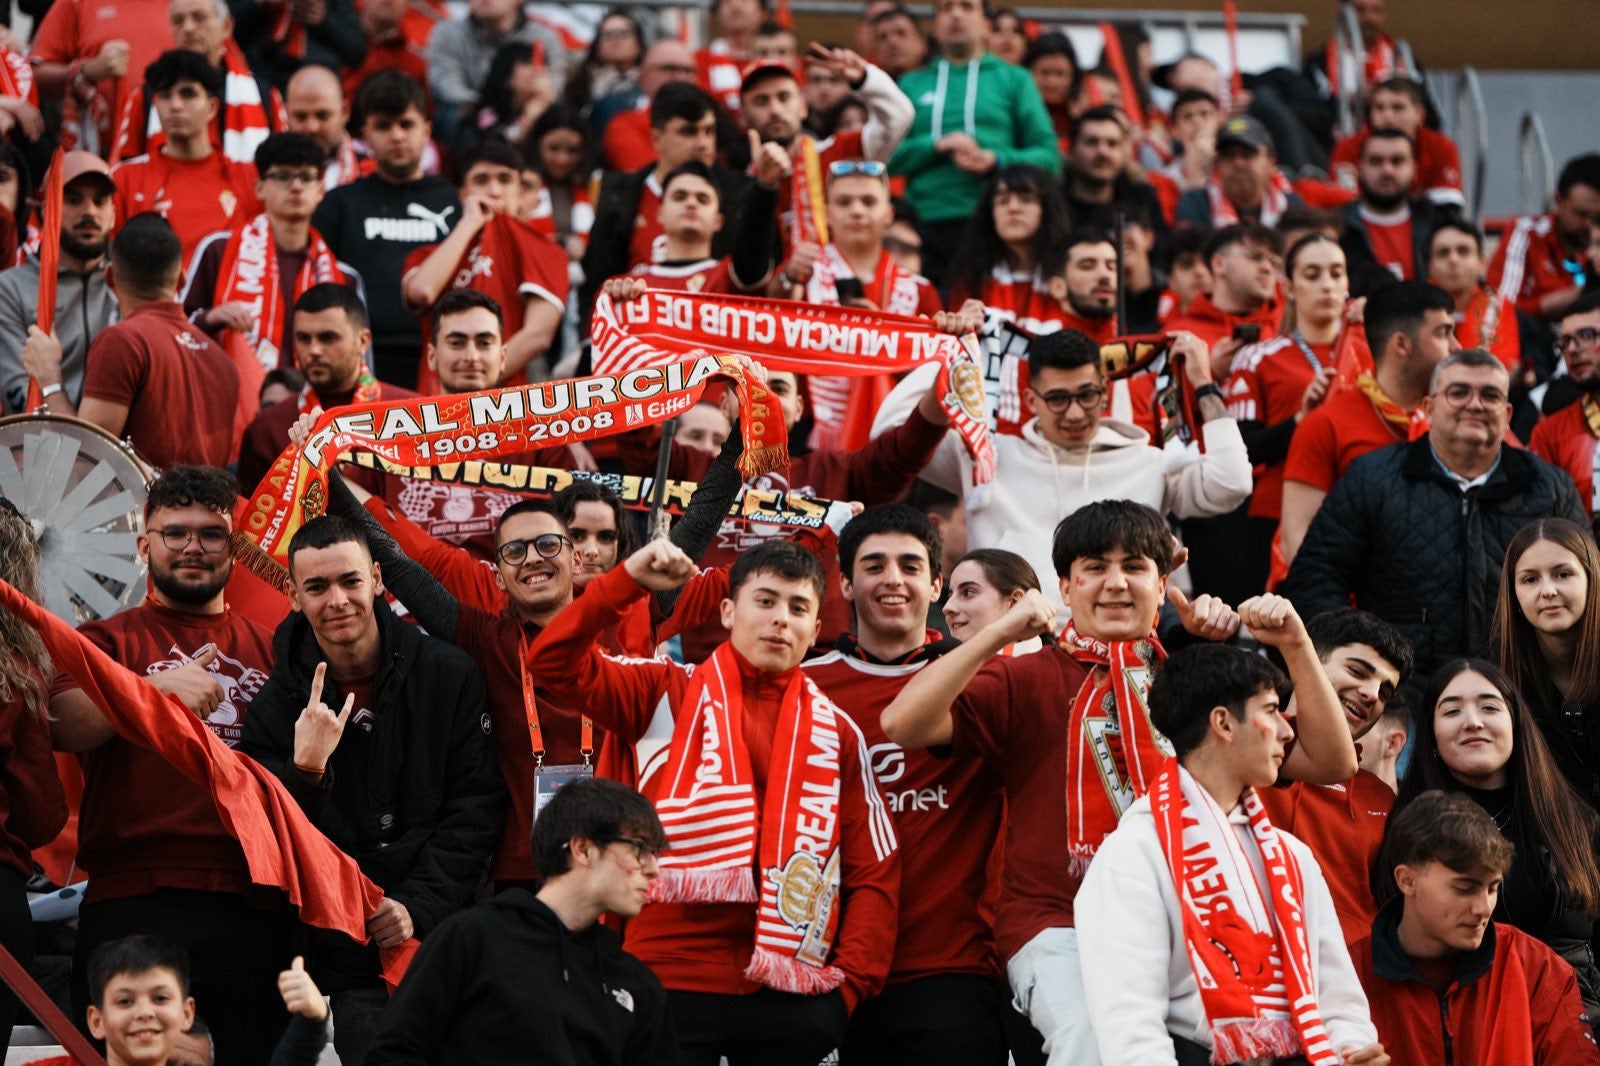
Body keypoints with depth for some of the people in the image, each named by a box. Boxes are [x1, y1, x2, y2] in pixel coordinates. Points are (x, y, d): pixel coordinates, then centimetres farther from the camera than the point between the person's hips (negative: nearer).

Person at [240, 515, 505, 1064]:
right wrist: (305, 771, -24)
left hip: (445, 932, 0)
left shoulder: (450, 675, -1)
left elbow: (477, 807, -2)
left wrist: (419, 904, -13)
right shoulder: (277, 706, 0)